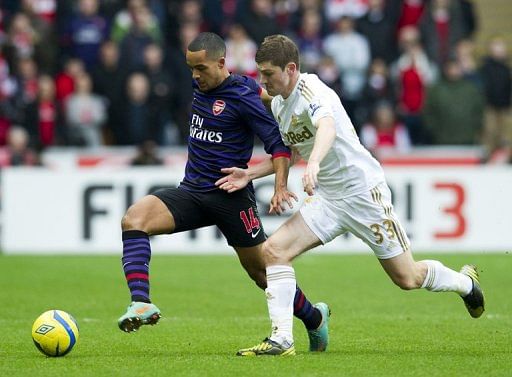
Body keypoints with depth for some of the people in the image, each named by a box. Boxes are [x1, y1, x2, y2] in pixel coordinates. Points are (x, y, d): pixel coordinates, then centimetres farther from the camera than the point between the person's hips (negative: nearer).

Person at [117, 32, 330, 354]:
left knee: (263, 271, 3)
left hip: (231, 197, -6)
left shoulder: (242, 97, -12)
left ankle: (315, 318, 29)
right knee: (134, 218, -20)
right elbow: (256, 88, 26)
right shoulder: (203, 85, 8)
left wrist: (280, 187, -22)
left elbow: (278, 143, -11)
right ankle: (141, 303, -31)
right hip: (191, 191, 6)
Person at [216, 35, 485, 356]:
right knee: (274, 250, -15)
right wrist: (251, 173, 10)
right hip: (325, 198, 8)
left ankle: (465, 282, 33)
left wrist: (313, 164, -60)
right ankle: (282, 340, -13)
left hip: (364, 191, -8)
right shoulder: (278, 103, 8)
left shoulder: (310, 89, -19)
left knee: (407, 278, 3)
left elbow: (327, 127, -41)